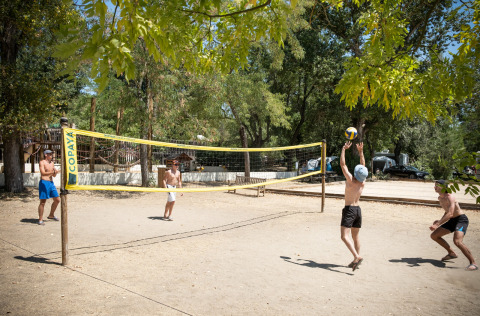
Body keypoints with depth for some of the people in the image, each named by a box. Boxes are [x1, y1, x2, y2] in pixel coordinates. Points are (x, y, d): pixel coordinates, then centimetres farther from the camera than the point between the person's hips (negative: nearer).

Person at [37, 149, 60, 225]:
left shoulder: (52, 163, 17)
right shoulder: (42, 162, -5)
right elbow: (43, 173, -19)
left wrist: (55, 172, -3)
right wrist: (53, 172, -27)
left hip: (51, 183, 8)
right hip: (44, 183, -8)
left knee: (57, 200, 9)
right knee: (43, 202, -7)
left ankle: (51, 215, 26)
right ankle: (40, 219, 0)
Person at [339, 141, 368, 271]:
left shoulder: (351, 180, -14)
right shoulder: (363, 183, 2)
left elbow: (343, 164, -10)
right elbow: (363, 166, 14)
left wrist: (344, 149, -3)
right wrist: (361, 151, 18)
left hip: (349, 210, -7)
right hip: (358, 210, 7)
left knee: (345, 236, -13)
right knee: (355, 237, 15)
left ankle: (357, 257, -27)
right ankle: (356, 260, 20)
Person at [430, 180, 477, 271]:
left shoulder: (450, 197, -22)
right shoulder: (440, 198, 6)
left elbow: (450, 214, -34)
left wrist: (437, 224, -40)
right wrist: (440, 220, 7)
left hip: (461, 219, -9)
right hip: (452, 220, 9)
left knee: (457, 241, -30)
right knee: (434, 235, 8)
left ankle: (473, 263, -17)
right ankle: (451, 253, 23)